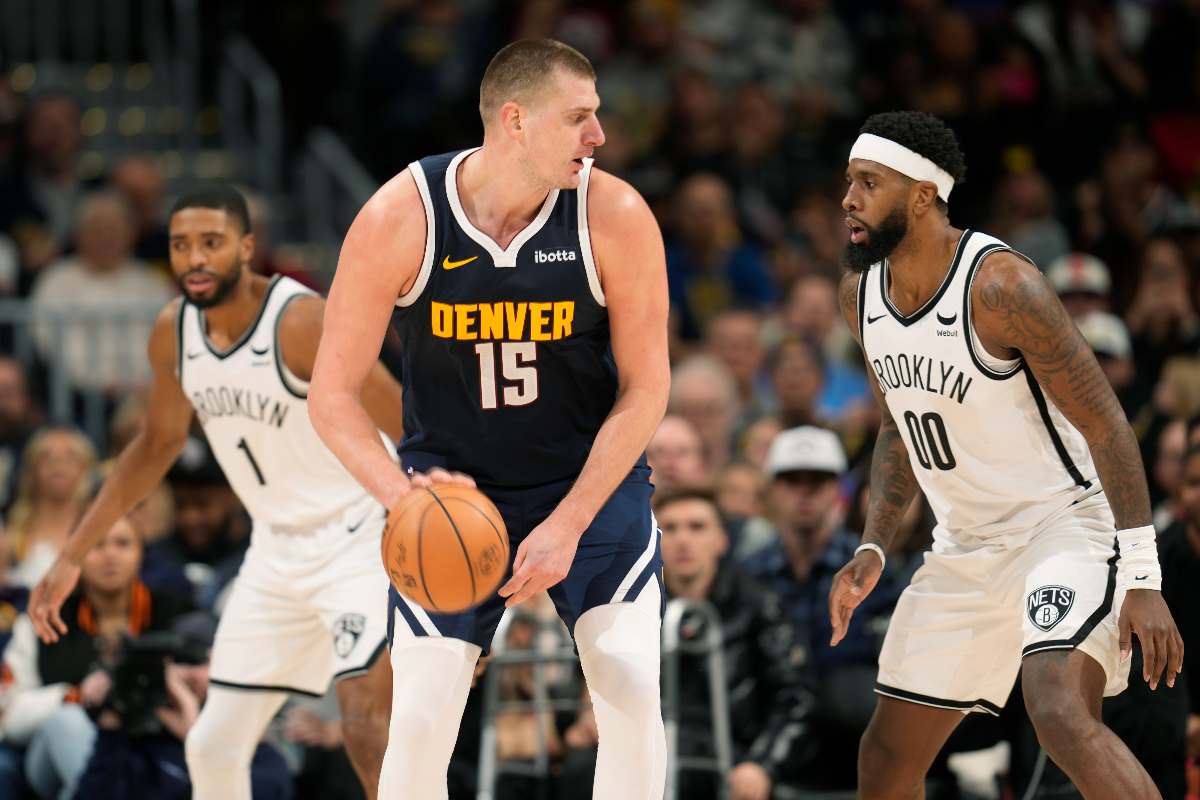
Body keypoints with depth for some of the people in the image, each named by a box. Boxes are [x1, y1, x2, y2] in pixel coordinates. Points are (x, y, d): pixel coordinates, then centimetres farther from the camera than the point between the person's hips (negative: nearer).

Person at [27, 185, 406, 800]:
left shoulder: (302, 323, -24)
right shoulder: (173, 331, -2)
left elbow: (413, 431, -22)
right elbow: (160, 442, 15)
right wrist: (71, 557, 16)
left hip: (359, 536, -7)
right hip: (278, 547, 7)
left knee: (365, 726, -24)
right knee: (215, 746, 6)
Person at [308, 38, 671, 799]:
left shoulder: (615, 216, -18)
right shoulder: (399, 219, -19)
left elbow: (645, 388, -10)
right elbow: (333, 395, -12)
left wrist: (570, 522, -19)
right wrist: (401, 493, -29)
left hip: (592, 477, 0)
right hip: (453, 490, 0)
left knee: (632, 692, -15)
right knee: (419, 724, -8)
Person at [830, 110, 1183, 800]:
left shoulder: (1000, 286, -22)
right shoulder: (861, 295, 3)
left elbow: (1105, 424, -19)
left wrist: (1142, 578, -23)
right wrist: (873, 549, 6)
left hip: (1066, 523, -8)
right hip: (967, 548, 8)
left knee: (1063, 717, -31)